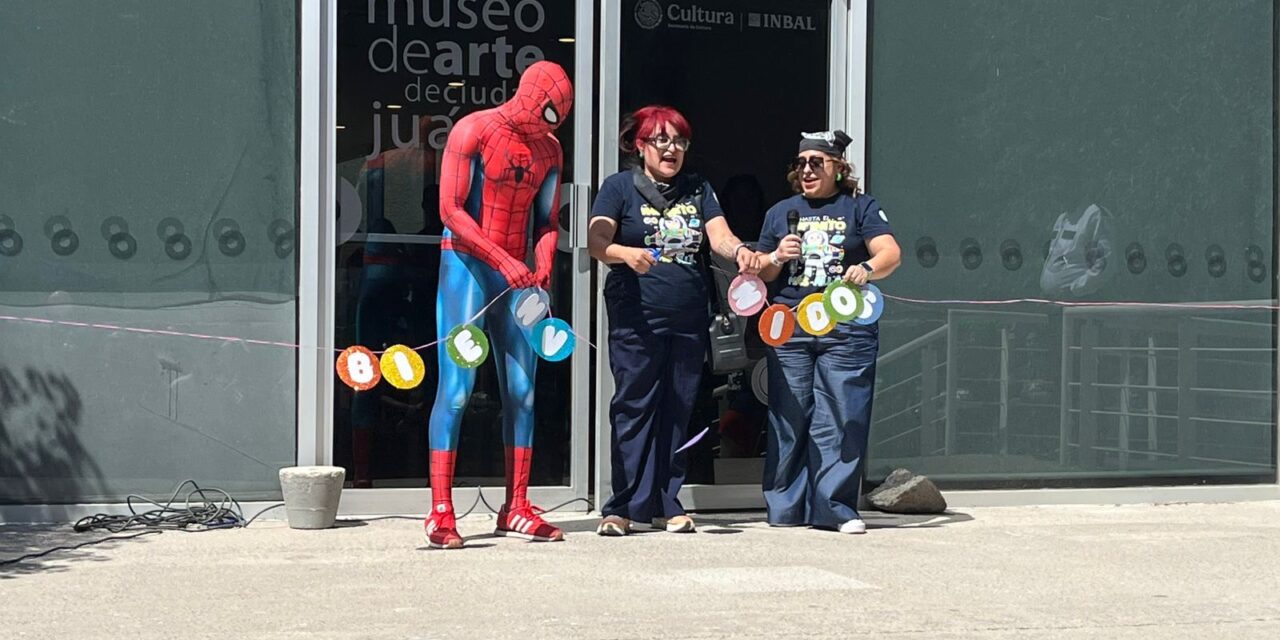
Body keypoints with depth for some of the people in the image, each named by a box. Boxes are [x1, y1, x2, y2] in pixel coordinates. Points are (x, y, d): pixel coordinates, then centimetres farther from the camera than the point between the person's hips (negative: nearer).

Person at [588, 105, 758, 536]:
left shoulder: (698, 190, 16)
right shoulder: (620, 187, 4)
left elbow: (719, 236, 3)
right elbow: (596, 241, -9)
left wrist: (739, 250, -20)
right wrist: (625, 253, -30)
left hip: (688, 321, 4)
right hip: (635, 319, -4)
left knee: (677, 412, 7)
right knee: (634, 408, -4)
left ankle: (666, 505, 14)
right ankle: (624, 506, 1)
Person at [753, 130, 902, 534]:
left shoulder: (861, 208, 10)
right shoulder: (780, 212, 19)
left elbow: (891, 253, -3)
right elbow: (760, 273, 21)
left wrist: (867, 268, -24)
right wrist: (777, 258, -1)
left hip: (845, 328, -2)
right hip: (788, 327, 3)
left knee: (840, 420, -5)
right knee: (788, 418, 1)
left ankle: (835, 508, -1)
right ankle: (785, 508, 8)